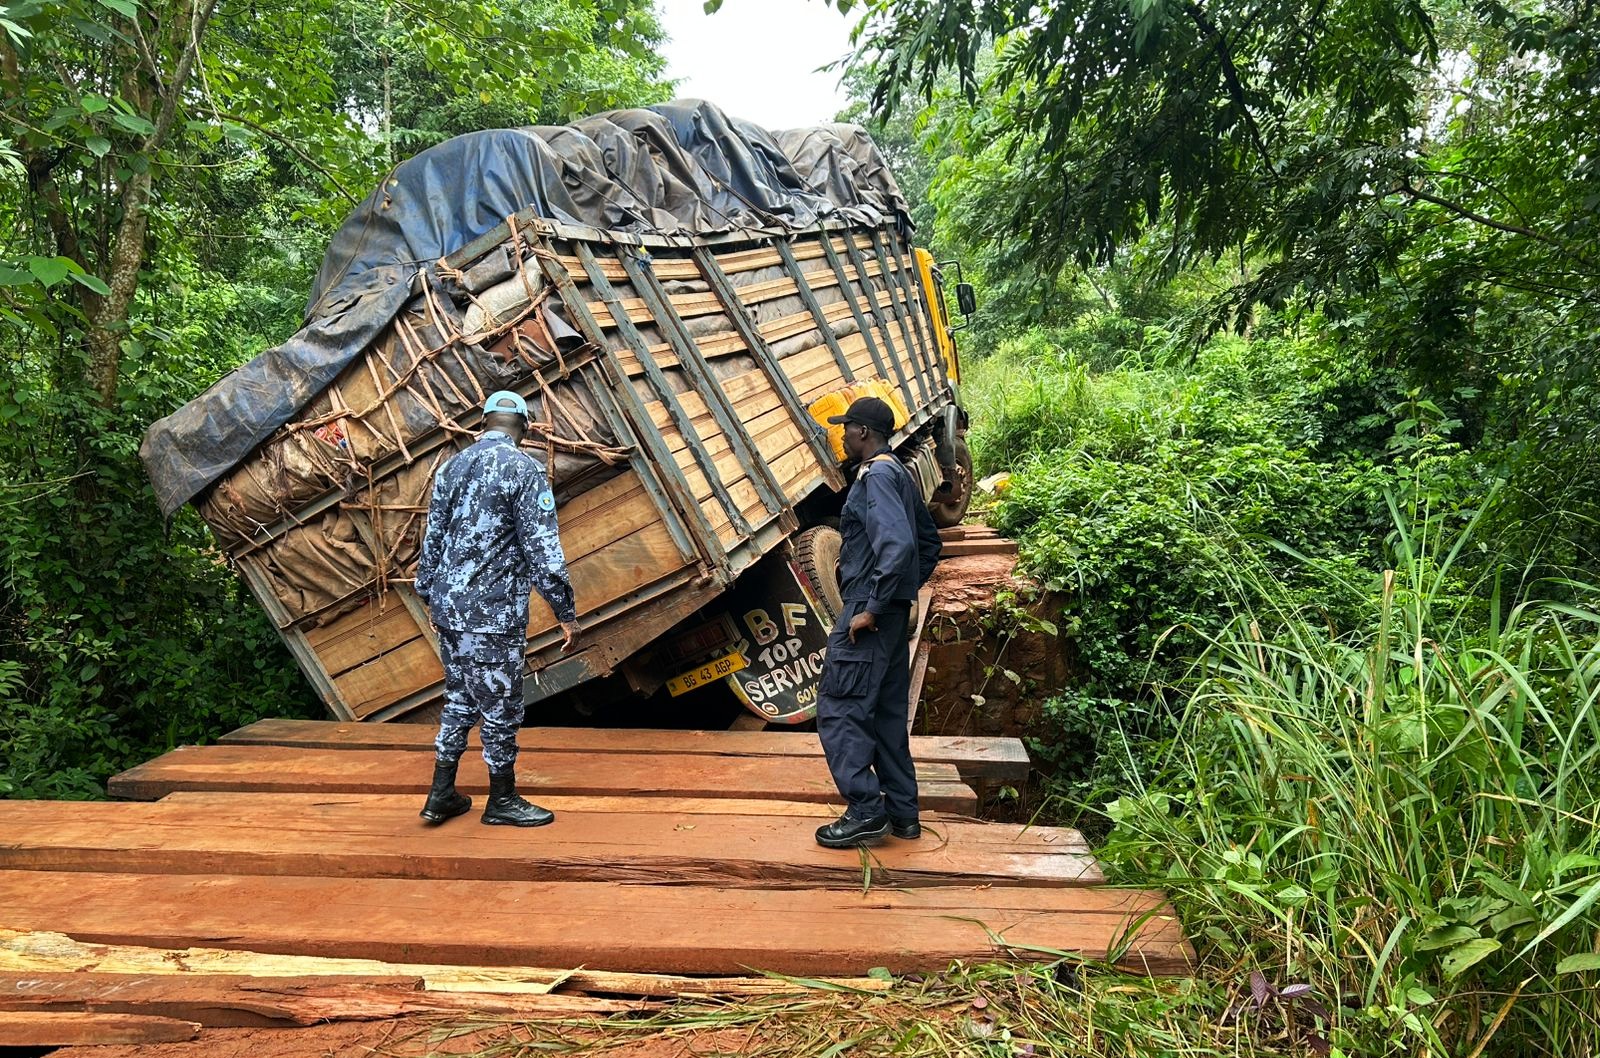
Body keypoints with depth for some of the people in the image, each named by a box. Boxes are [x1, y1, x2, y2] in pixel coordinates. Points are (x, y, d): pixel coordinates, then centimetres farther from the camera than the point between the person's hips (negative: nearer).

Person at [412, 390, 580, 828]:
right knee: (500, 707, 6)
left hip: (449, 607, 7)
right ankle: (502, 801, 18)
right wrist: (565, 612, -9)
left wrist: (430, 597, 25)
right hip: (494, 613, -7)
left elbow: (433, 537, 14)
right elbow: (543, 548, -14)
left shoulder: (452, 467, 10)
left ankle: (441, 795, 25)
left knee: (459, 700, 19)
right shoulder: (524, 468, -11)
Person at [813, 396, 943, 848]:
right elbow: (929, 540, 23)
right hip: (894, 612, 10)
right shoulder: (899, 474, 16)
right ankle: (901, 812, 20)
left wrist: (871, 608, -24)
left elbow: (897, 544, -28)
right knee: (887, 712, 14)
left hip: (869, 613, -10)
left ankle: (866, 811, -1)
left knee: (839, 709, -3)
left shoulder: (875, 476, -15)